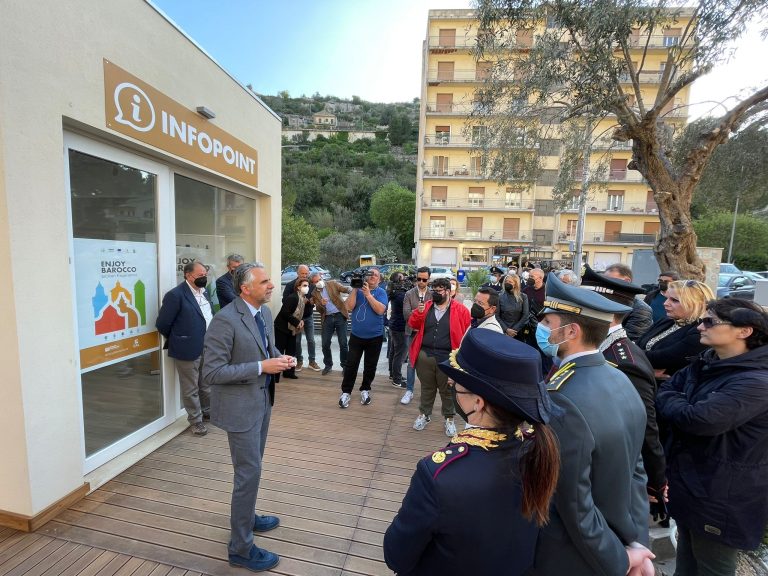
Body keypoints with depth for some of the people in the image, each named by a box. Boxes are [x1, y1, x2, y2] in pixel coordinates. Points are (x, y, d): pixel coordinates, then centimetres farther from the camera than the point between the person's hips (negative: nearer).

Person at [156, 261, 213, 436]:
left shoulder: (204, 293, 8)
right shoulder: (175, 295, -16)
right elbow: (162, 324, -12)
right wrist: (176, 339, 2)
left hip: (208, 349, 7)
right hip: (188, 350, -7)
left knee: (207, 385, 22)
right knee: (190, 389, 10)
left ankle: (207, 411, 41)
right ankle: (195, 420, 26)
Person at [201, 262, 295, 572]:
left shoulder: (265, 312, 1)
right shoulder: (225, 320, -24)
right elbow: (211, 372, -24)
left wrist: (279, 358, -7)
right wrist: (262, 367, -27)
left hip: (263, 400, 8)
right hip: (240, 406, -8)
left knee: (252, 468, 25)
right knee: (248, 473, 5)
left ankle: (246, 517, 48)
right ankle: (241, 547, 26)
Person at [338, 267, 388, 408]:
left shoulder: (381, 292, -5)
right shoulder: (358, 290, 1)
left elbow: (380, 310, -19)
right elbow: (349, 307, -10)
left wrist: (368, 294, -22)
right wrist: (355, 288, -15)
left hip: (375, 337, -1)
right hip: (356, 335, 1)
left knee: (370, 366, 12)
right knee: (351, 365, 1)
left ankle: (365, 390, 30)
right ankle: (346, 392, 14)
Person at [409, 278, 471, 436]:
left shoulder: (460, 310, -3)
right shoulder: (426, 306, 6)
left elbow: (467, 333, -2)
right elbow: (413, 325, 3)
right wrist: (419, 312, -15)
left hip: (447, 358, -2)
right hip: (425, 355, 3)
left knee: (447, 390, 12)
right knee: (427, 387, 17)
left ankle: (449, 419, 29)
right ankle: (424, 414, 35)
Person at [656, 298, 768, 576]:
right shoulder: (705, 364, 2)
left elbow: (699, 419, -32)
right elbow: (664, 390, 4)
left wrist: (671, 402, -15)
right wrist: (681, 405, -15)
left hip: (722, 497, -7)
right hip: (689, 484, 7)